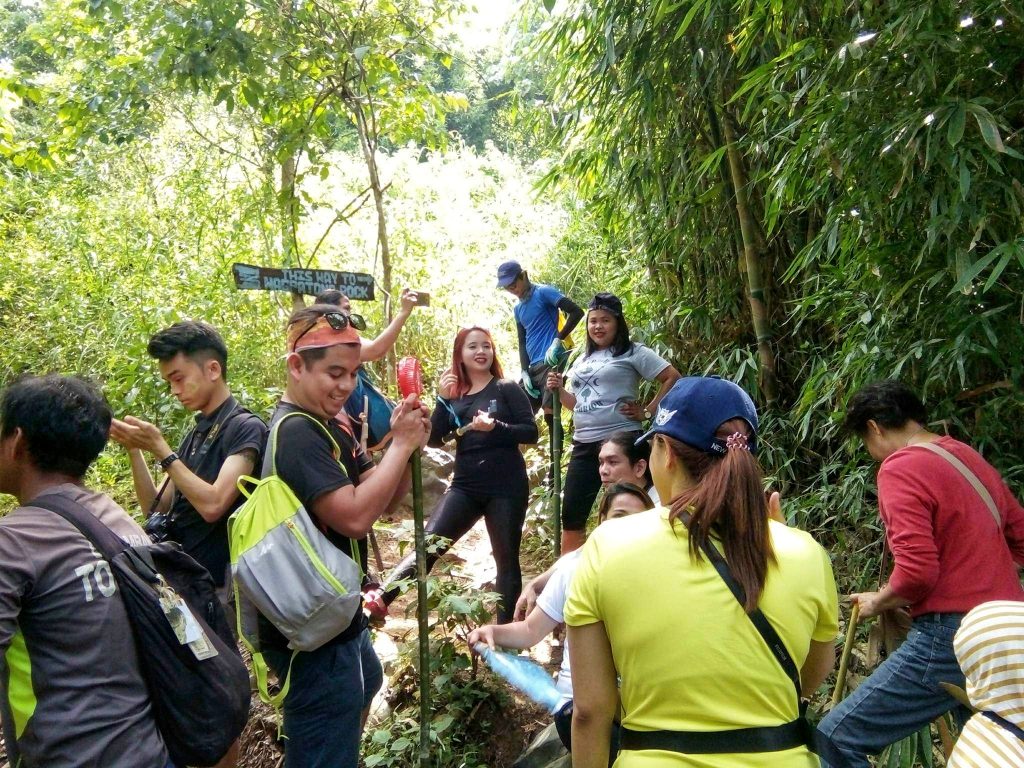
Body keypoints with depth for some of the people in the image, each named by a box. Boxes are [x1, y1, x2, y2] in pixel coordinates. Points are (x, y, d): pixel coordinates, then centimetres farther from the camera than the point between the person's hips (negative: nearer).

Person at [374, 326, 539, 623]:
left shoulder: (507, 389, 0)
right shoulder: (455, 394, 8)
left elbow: (531, 432, -7)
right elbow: (434, 438, -1)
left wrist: (495, 427, -22)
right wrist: (443, 398, -11)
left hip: (506, 488, -2)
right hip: (465, 486, 2)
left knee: (507, 558, 6)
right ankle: (377, 600, -14)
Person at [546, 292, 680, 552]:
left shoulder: (633, 353, -2)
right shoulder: (582, 361, 19)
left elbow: (673, 378, -6)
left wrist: (647, 412, -8)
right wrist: (558, 389, 7)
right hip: (584, 445, 7)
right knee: (571, 517, 8)